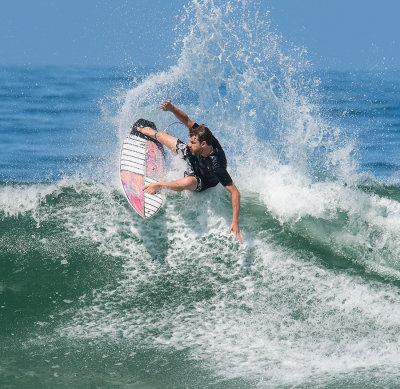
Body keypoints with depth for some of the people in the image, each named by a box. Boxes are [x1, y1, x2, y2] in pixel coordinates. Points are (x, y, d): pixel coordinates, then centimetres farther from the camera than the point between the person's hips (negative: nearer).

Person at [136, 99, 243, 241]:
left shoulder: (217, 166, -46)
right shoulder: (202, 134, -31)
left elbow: (235, 193, -45)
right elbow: (187, 120, -18)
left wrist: (235, 222, -50)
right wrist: (171, 108, -39)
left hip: (201, 183, -6)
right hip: (191, 159, 6)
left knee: (187, 182, -45)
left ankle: (159, 186, -13)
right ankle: (151, 133, 60)